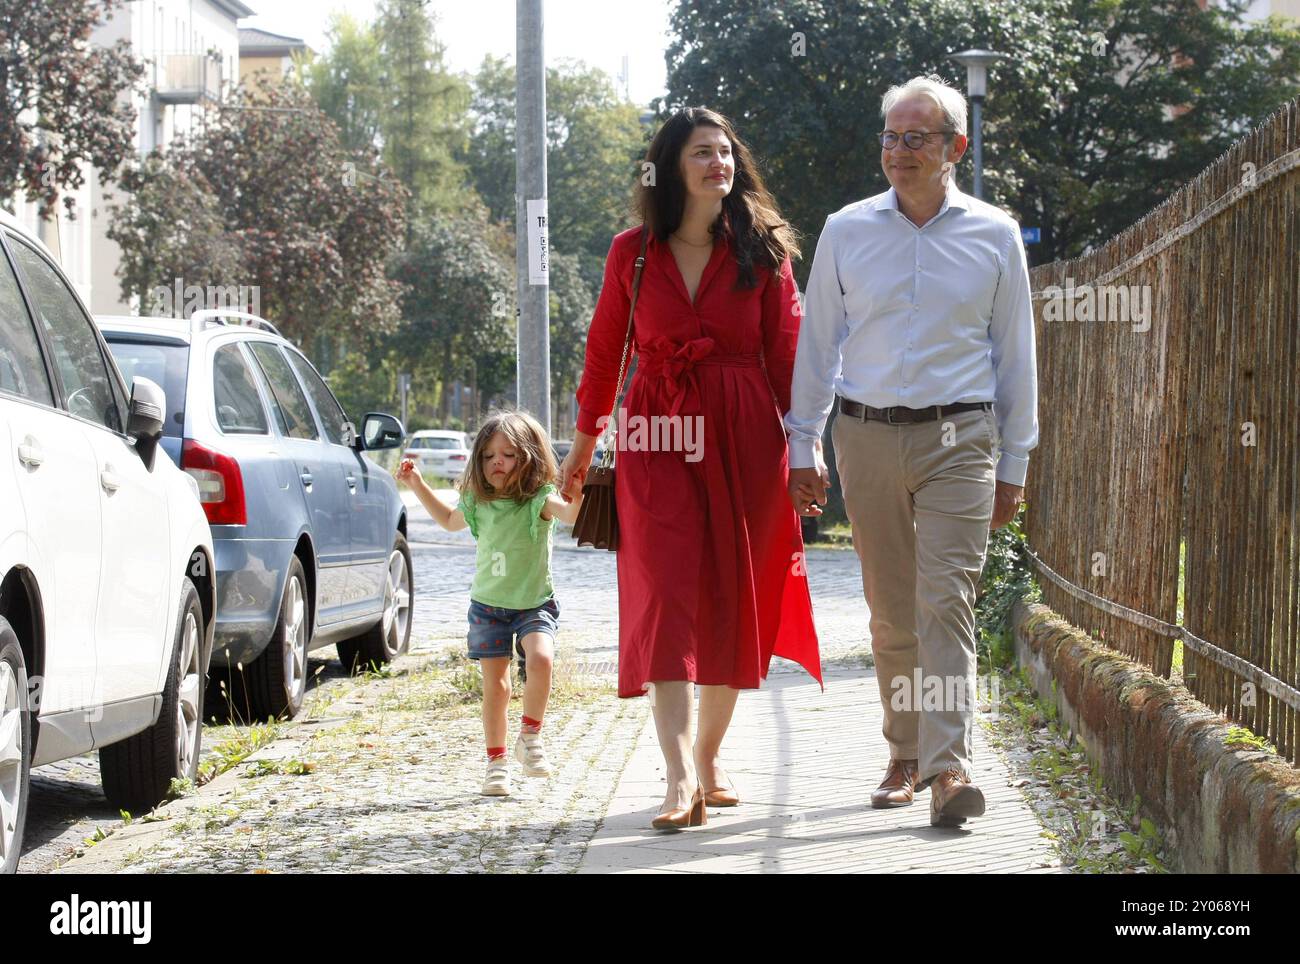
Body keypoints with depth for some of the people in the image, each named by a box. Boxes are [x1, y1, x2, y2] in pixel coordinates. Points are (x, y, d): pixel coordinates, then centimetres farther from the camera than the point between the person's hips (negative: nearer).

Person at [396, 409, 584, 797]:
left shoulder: (537, 499, -14)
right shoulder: (477, 503, 1)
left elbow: (568, 513, -34)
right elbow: (449, 519, 23)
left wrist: (577, 498, -56)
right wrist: (417, 484, 18)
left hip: (534, 604, -3)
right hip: (488, 606, 3)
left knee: (541, 659, -27)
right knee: (494, 683, 2)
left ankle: (530, 736, -9)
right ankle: (497, 762, 13)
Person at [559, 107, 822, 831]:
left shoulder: (763, 251, 4)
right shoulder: (633, 254, 6)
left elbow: (788, 350, 3)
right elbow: (606, 347, 13)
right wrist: (586, 439, 15)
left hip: (744, 438, 1)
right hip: (659, 439, -1)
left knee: (732, 599, 6)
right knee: (666, 595, -12)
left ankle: (710, 753, 23)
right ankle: (681, 779, -18)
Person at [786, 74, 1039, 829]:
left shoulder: (995, 236, 4)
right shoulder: (846, 232, 6)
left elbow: (1015, 356, 9)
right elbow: (818, 343, 12)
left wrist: (1014, 466, 8)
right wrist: (802, 449, 8)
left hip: (959, 439, -2)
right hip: (867, 435, 2)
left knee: (946, 599, -14)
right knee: (892, 610, 6)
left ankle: (948, 767, -21)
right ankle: (905, 757, 19)